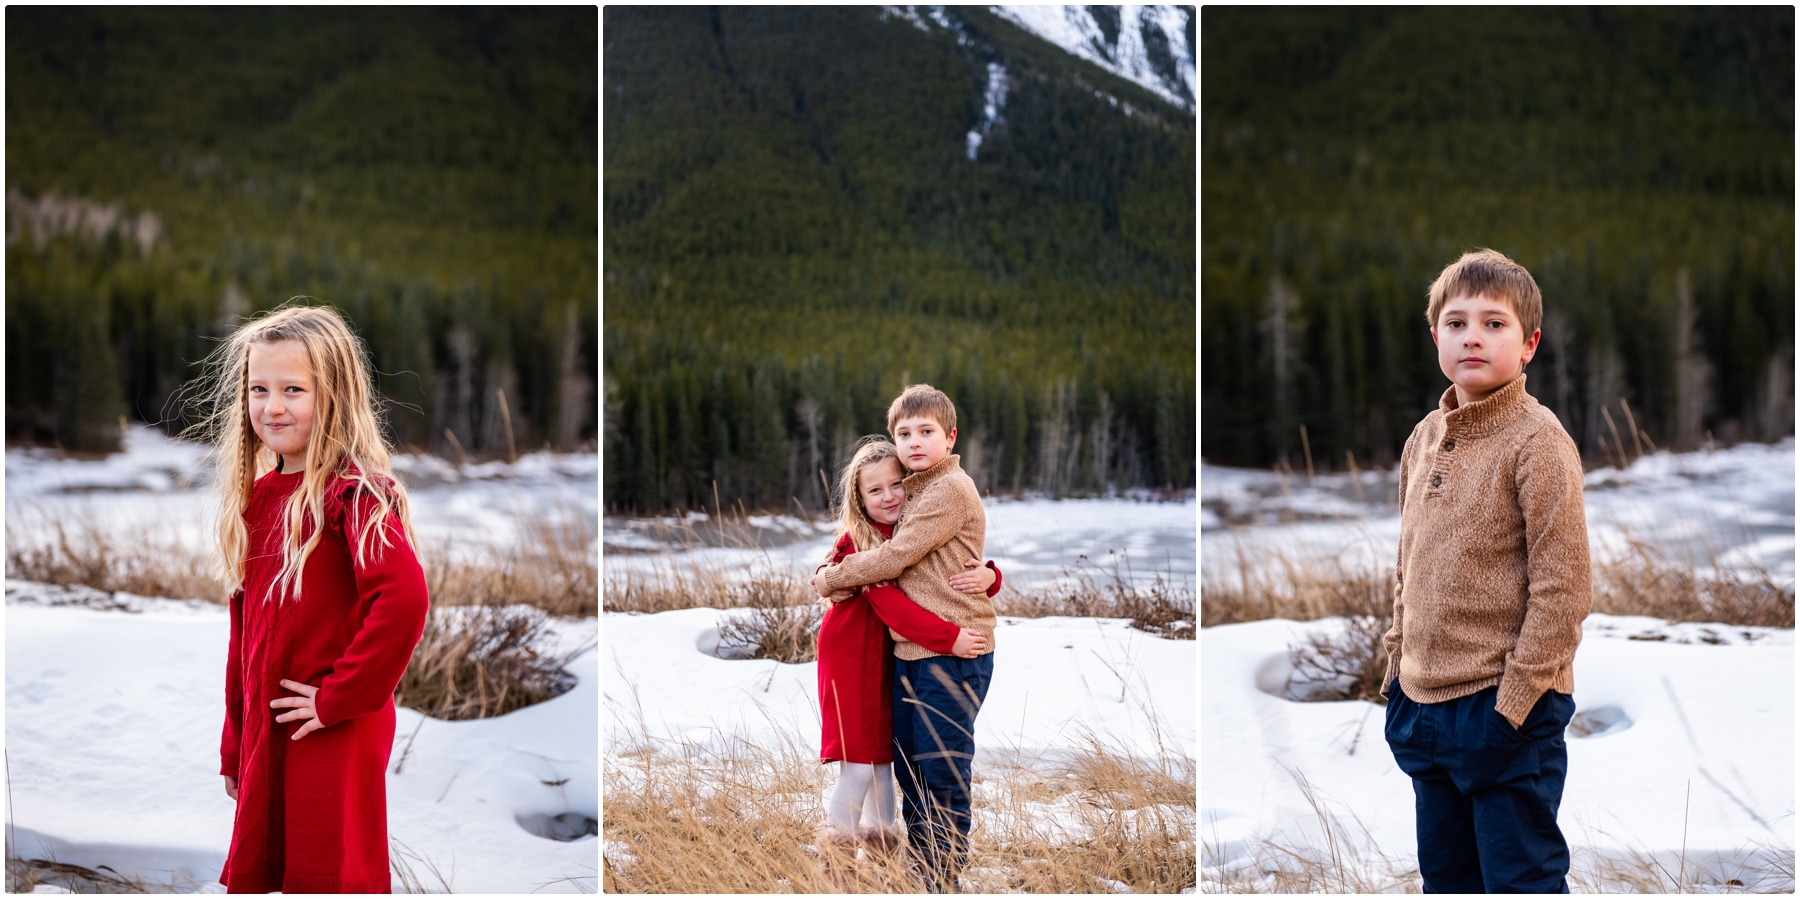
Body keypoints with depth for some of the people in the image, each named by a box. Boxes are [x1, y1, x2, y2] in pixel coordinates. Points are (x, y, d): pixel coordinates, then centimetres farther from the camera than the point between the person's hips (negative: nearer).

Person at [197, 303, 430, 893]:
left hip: (337, 736, -8)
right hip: (265, 734, 8)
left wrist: (338, 696, -21)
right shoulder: (257, 495, 10)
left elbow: (404, 600, -29)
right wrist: (234, 746, 17)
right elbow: (246, 633, 16)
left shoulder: (354, 493, -14)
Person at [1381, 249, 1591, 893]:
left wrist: (1514, 700, -17)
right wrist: (1398, 668, 12)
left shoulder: (1538, 440, -12)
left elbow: (1563, 586, -16)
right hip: (1424, 702, 7)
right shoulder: (1424, 439, 9)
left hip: (1506, 710, -7)